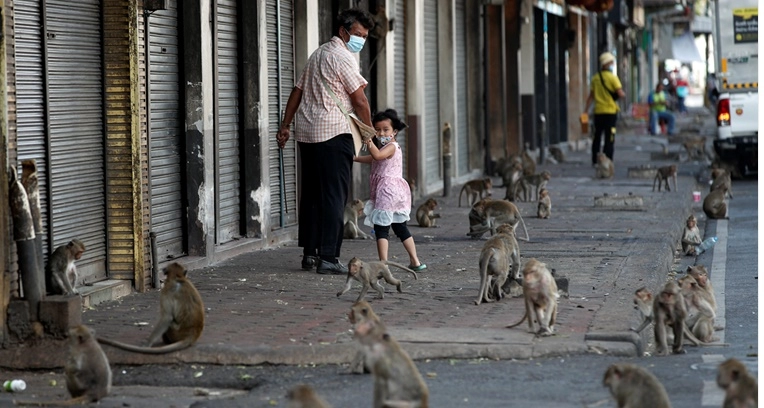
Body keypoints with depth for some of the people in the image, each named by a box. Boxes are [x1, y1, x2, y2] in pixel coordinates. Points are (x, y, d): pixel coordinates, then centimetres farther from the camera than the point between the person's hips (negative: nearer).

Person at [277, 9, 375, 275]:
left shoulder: (318, 54, 21)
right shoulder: (342, 57, -7)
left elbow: (297, 91, 20)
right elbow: (359, 100, -10)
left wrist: (285, 126, 20)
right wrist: (369, 133, 1)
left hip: (307, 133, 9)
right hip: (334, 133, -9)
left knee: (311, 193, 13)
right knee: (333, 196, -8)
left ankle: (309, 253, 17)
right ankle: (328, 258, -12)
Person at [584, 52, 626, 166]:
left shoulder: (595, 78, 7)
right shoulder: (612, 77, -10)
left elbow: (591, 96, 9)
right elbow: (620, 94, -15)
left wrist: (586, 110, 13)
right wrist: (624, 94, 7)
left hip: (598, 111, 5)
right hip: (610, 111, -5)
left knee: (597, 137, 14)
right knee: (609, 138, -2)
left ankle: (595, 161, 17)